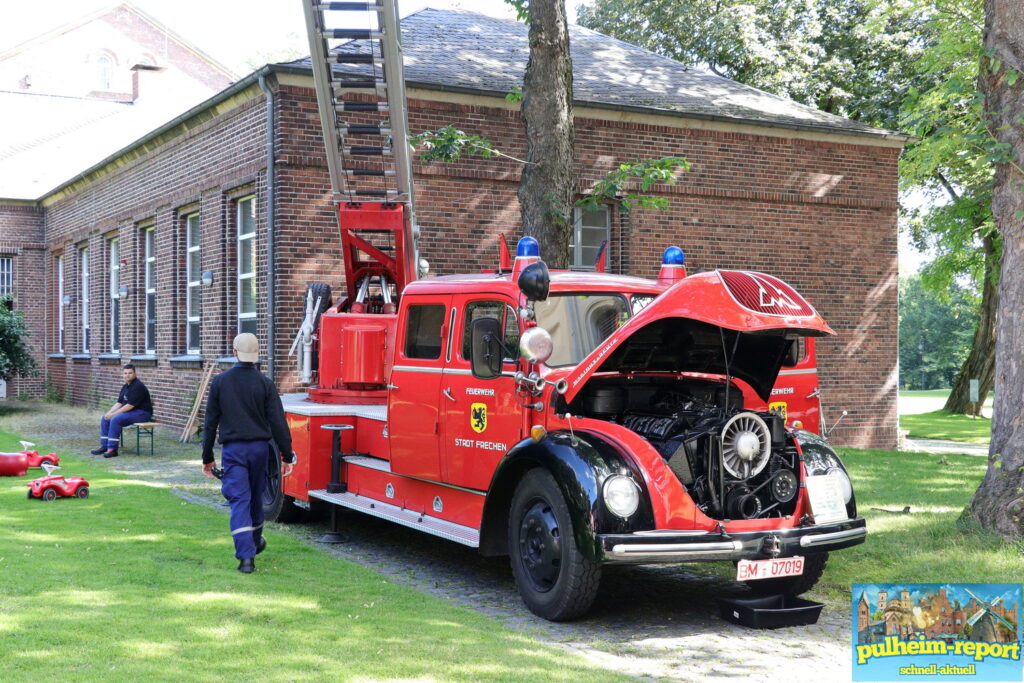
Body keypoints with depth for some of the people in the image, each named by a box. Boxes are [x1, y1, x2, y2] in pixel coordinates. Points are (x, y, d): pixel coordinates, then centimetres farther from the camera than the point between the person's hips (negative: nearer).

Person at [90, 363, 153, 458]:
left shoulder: (138, 386, -17)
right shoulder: (125, 386, 14)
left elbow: (130, 405, -22)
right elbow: (119, 403, 15)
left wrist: (113, 414, -18)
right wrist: (109, 412, -3)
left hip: (142, 413, -10)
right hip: (128, 412, 10)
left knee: (115, 419, -28)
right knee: (105, 418, 2)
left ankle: (112, 449, -24)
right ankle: (104, 446, 2)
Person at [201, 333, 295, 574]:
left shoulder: (220, 382, 0)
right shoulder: (265, 384, -4)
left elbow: (210, 423, 4)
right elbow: (278, 423, -6)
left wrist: (208, 457, 11)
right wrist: (287, 456, -1)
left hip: (233, 449, -1)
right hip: (260, 448, 1)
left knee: (239, 500, -4)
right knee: (255, 496, 20)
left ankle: (246, 556, -15)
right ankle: (256, 542, 38)